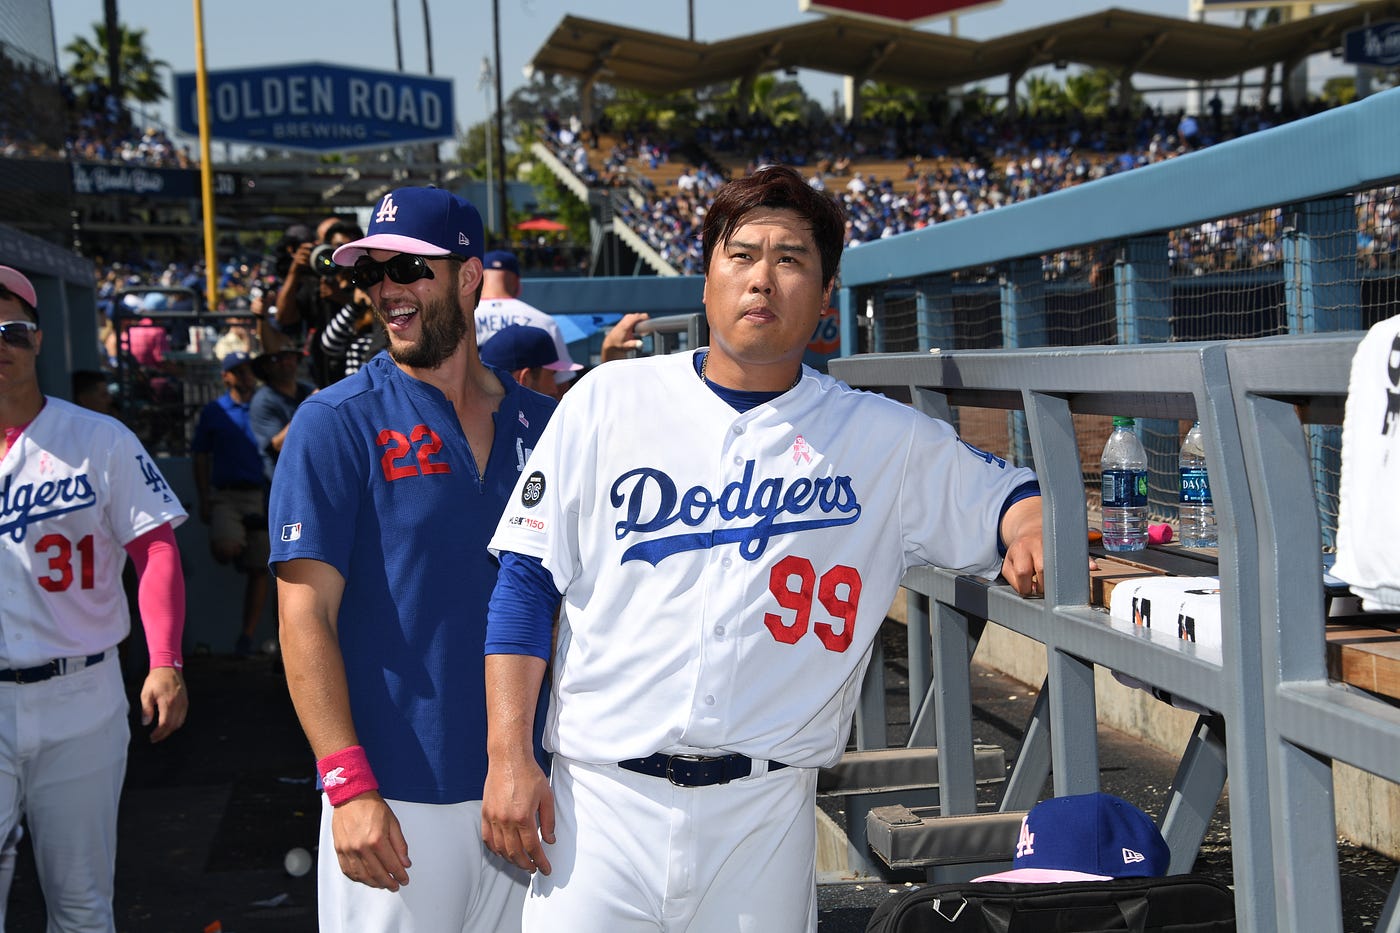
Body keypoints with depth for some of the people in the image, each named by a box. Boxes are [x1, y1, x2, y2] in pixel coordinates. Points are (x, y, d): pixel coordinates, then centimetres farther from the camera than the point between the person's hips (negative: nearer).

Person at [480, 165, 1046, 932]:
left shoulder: (882, 439, 6)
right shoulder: (609, 401, 4)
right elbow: (526, 580, 4)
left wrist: (1027, 532, -13)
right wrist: (507, 757, -3)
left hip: (766, 812, 1)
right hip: (600, 796, 0)